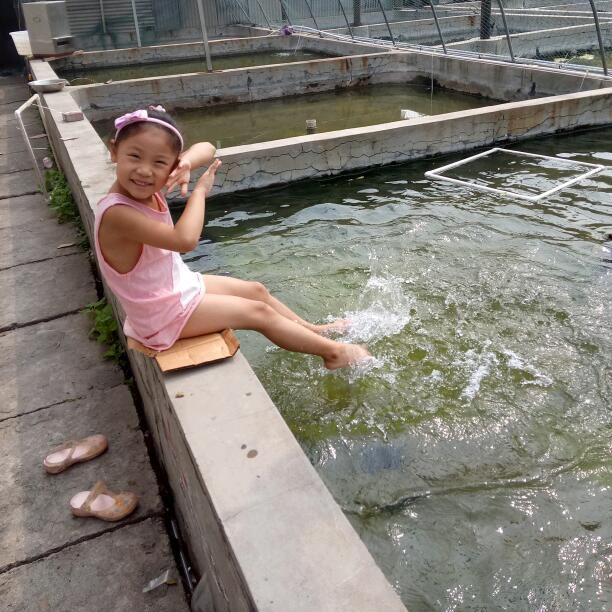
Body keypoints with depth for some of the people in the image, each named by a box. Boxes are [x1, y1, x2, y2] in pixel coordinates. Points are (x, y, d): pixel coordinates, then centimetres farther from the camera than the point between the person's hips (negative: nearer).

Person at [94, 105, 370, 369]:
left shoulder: (144, 185, -8)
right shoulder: (116, 213, -33)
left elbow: (206, 148, -5)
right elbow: (185, 240, -43)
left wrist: (185, 163, -28)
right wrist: (200, 191, -27)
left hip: (177, 284, 9)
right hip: (164, 313, -9)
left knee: (256, 290, 17)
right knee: (259, 312, -2)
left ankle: (314, 331, 36)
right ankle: (332, 351, 14)